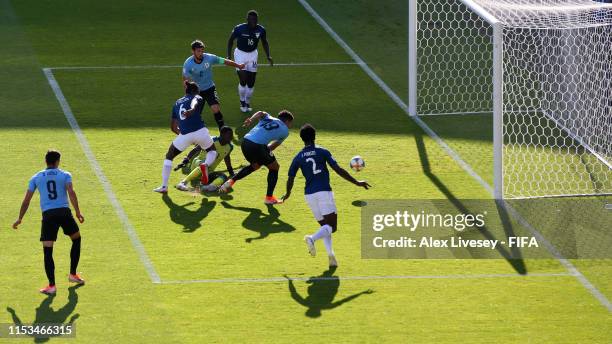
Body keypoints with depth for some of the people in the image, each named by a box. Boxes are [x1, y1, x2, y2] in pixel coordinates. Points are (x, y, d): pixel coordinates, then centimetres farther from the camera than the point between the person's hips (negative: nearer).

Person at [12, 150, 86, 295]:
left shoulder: (36, 178, 14)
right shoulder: (65, 175, 10)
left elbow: (26, 200, 12)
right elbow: (71, 193, -6)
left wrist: (20, 219, 19)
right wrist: (78, 212, -7)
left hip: (48, 214, 0)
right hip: (64, 212, 0)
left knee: (47, 250, 0)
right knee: (76, 239, 26)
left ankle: (52, 285, -8)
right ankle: (73, 274, 30)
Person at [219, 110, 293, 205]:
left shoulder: (268, 118, 26)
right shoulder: (285, 131, 14)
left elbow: (261, 113, 5)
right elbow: (274, 146, 14)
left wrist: (251, 120, -10)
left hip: (245, 142, 6)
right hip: (258, 146, -6)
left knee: (255, 165, 33)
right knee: (274, 168, 17)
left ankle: (231, 181, 24)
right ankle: (269, 197, 16)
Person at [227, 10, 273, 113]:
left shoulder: (261, 30, -12)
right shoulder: (239, 29, -21)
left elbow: (265, 42, 8)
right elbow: (230, 40, -5)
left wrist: (268, 56, -1)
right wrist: (228, 56, -8)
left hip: (252, 54, 3)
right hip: (240, 53, -3)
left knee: (251, 82, 4)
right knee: (243, 80, -12)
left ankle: (247, 103, 26)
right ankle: (242, 103, 11)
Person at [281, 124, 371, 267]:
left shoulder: (298, 158, 9)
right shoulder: (322, 152, 0)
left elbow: (290, 179, 10)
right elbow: (338, 170, -6)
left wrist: (287, 194, 31)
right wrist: (357, 182, -2)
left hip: (309, 194, 4)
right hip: (324, 192, -4)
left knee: (325, 226, 14)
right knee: (332, 226, -5)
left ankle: (330, 253, -10)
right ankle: (312, 238, -35)